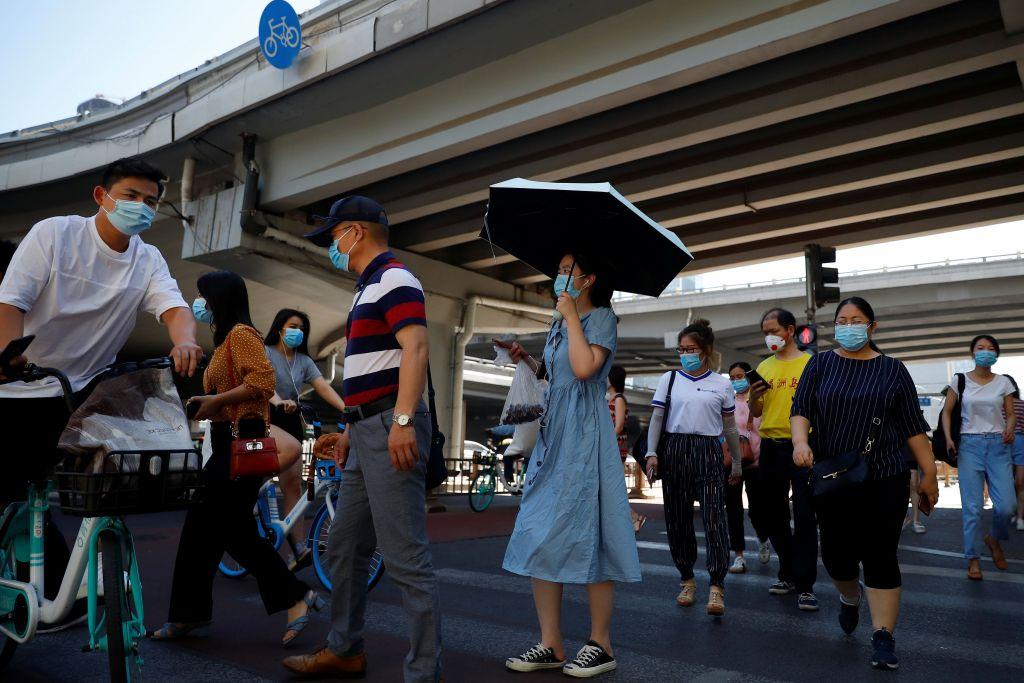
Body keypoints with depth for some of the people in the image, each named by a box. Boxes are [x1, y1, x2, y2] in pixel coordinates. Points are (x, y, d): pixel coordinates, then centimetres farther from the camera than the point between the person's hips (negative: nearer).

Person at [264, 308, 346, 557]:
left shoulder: (304, 361, 9)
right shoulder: (265, 353, -3)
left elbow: (324, 388, -4)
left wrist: (348, 410, -21)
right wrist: (279, 402, -44)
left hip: (290, 423, 4)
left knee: (293, 482, -4)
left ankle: (300, 548, -8)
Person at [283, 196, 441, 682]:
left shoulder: (394, 279, -8)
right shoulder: (368, 289, 23)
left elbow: (415, 349, -21)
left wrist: (403, 421, -29)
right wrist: (351, 428, 24)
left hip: (391, 431, -11)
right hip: (367, 432, 11)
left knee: (405, 556, -7)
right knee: (344, 548, 18)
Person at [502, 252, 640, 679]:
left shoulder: (601, 318, -4)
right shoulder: (559, 324, 19)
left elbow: (584, 368, -21)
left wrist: (572, 317, -11)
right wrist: (525, 359, 8)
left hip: (584, 434, -8)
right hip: (553, 434, 8)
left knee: (585, 533, -4)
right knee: (539, 538, 4)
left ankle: (601, 644, 10)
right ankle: (551, 645, 13)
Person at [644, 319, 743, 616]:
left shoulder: (722, 385, 7)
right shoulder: (669, 379, 7)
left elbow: (730, 427, 14)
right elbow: (656, 419, 6)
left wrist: (737, 464, 17)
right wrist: (651, 453, -4)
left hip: (708, 452, -1)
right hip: (675, 450, 1)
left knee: (714, 518, -10)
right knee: (678, 519, 6)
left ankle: (717, 587, -6)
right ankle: (687, 579, 21)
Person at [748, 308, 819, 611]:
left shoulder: (811, 364, -1)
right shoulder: (764, 367, 12)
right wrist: (754, 397, -7)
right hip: (771, 447, 5)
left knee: (805, 517, -3)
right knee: (774, 514, 11)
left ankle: (805, 585, 4)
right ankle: (788, 573, 27)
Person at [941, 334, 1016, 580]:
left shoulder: (1004, 382, 5)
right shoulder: (960, 381, 2)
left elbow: (1010, 414, 6)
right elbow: (947, 411, 7)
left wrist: (1010, 429, -16)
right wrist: (948, 438, -5)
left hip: (998, 445, 1)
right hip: (969, 444, -1)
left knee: (1007, 505, -6)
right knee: (972, 507, -1)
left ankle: (994, 538, 26)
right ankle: (972, 557, 11)